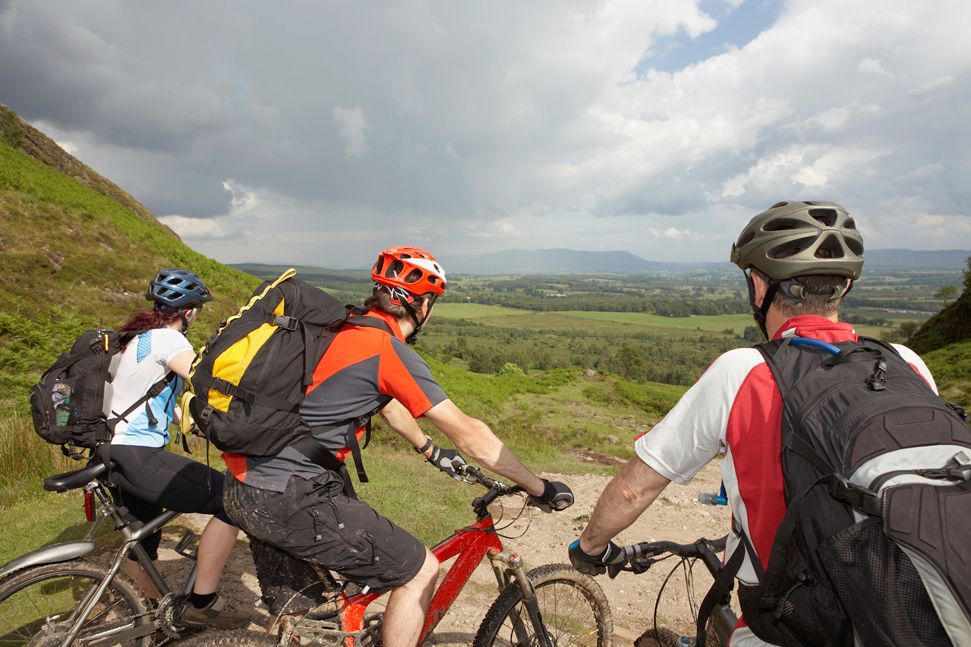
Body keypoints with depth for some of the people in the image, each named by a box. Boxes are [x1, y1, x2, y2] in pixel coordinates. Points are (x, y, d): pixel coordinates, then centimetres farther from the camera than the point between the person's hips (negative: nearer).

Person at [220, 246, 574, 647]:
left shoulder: (346, 329, 9)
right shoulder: (391, 351, -17)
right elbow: (471, 435, -14)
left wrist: (431, 452, 35)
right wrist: (541, 489, -2)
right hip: (284, 502, -9)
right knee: (421, 571, 1)